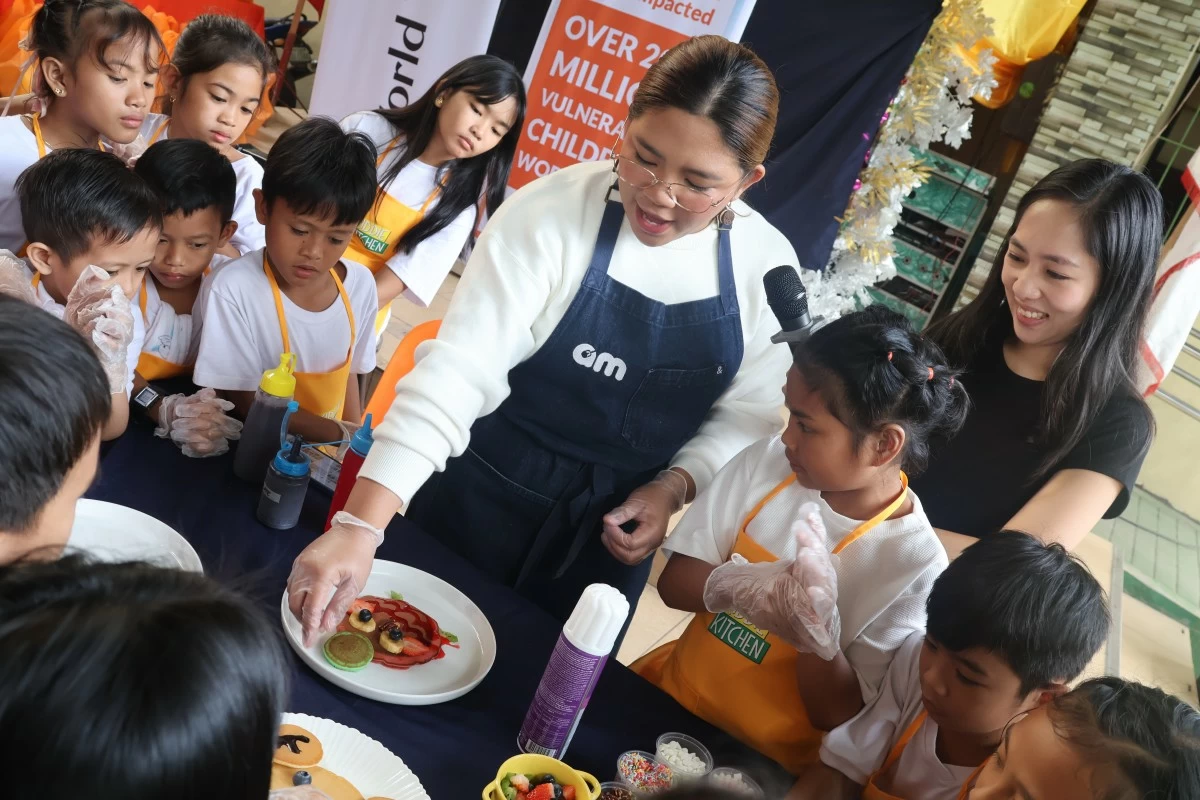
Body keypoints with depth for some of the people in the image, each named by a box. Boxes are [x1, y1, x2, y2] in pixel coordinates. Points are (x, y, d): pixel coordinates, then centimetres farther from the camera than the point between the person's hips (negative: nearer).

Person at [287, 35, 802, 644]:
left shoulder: (769, 265, -11)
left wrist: (675, 485, -15)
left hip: (614, 525, 3)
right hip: (487, 491, -2)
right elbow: (458, 370, -30)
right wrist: (361, 526, -38)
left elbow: (749, 410, 2)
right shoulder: (549, 214, -22)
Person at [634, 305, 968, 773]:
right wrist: (740, 586, -24)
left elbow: (841, 715, -12)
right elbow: (674, 582, -5)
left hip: (764, 766, -4)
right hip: (670, 692, 5)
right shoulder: (767, 463, -6)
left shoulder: (916, 565, -17)